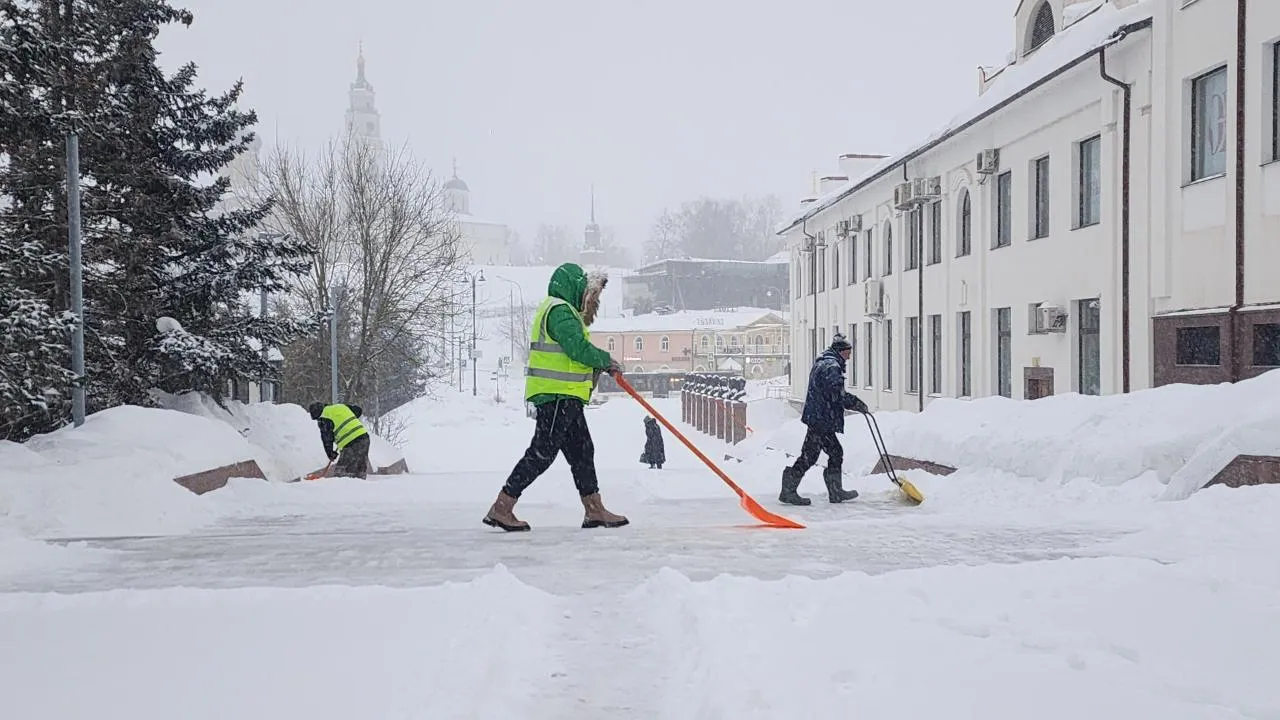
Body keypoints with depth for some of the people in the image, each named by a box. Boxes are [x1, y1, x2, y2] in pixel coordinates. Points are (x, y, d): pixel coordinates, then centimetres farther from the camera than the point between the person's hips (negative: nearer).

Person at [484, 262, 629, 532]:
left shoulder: (563, 310, 22)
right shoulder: (560, 311, -13)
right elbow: (579, 349, -23)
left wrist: (599, 365, 9)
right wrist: (607, 361, -7)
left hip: (566, 398, 11)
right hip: (557, 396, -11)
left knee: (582, 451, 13)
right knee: (541, 453, -9)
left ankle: (595, 511, 19)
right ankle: (501, 508, -6)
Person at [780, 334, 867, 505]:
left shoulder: (821, 363, 19)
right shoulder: (832, 366, -15)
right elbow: (838, 396, -22)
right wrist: (859, 405, -11)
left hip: (820, 418, 11)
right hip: (821, 419, -11)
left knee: (836, 453, 16)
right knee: (809, 455, -6)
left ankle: (835, 491, 23)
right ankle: (788, 491, -1)